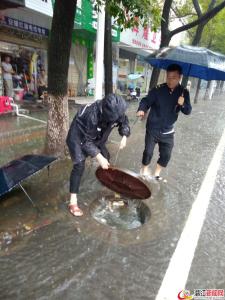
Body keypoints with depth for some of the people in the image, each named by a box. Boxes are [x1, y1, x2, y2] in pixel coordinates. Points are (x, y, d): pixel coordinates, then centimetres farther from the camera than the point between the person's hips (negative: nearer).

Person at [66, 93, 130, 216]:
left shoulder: (116, 111, -22)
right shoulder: (91, 115, -42)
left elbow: (124, 121, 0)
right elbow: (86, 141, -34)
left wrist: (124, 136, -18)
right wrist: (99, 157, -35)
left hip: (96, 138, 7)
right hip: (78, 138, -7)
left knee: (106, 158, 16)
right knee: (79, 166, -21)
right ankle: (73, 201, -14)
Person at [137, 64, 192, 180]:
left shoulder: (184, 92, -2)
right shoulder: (158, 89, -11)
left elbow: (188, 111, -3)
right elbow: (146, 101, -16)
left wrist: (183, 104, -25)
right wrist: (141, 109, -38)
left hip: (167, 131, 3)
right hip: (152, 129, -3)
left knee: (166, 155, 8)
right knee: (148, 152, 2)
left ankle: (156, 174, 33)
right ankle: (144, 169, 32)